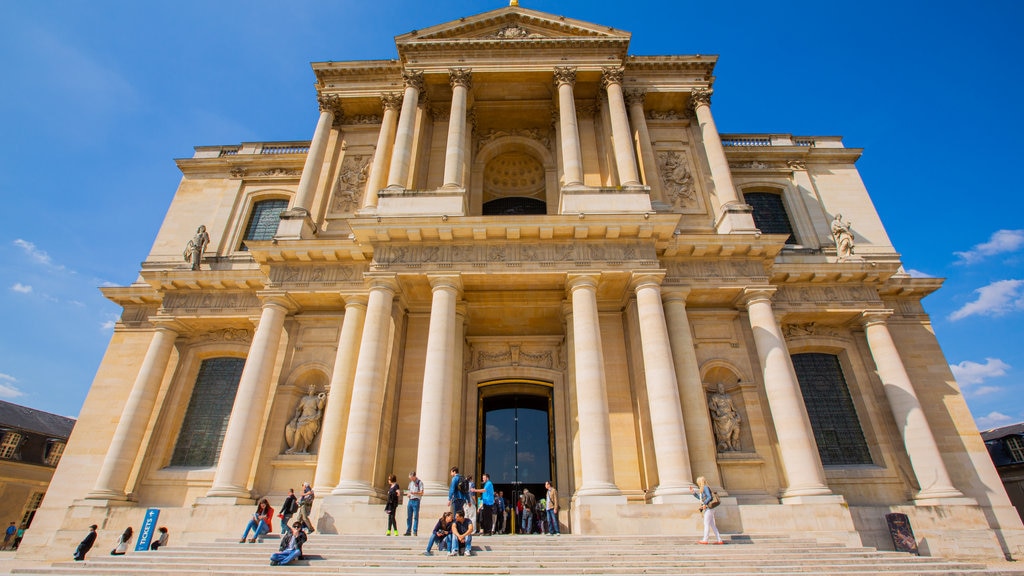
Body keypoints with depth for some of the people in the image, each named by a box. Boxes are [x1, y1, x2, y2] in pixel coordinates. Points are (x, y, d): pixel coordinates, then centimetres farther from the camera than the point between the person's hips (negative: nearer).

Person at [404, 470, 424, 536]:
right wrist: (408, 493, 2)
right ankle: (408, 531, 13)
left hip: (416, 500, -6)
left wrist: (414, 493, -23)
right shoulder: (410, 482, 15)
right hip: (410, 500, 6)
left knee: (415, 517, -4)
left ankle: (415, 531, 0)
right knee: (409, 517, 7)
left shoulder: (419, 482, -6)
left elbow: (421, 492, -10)